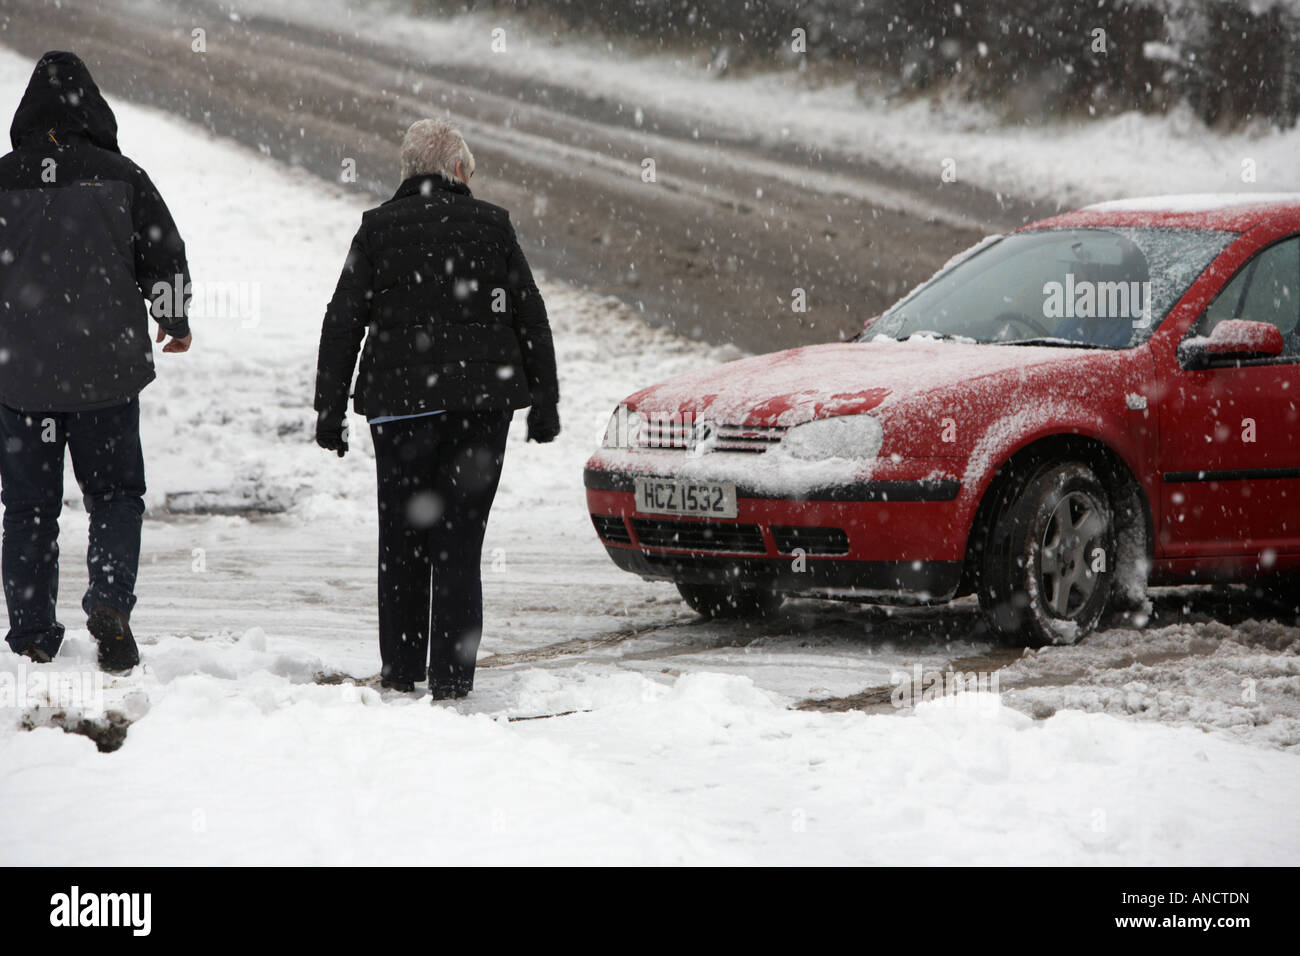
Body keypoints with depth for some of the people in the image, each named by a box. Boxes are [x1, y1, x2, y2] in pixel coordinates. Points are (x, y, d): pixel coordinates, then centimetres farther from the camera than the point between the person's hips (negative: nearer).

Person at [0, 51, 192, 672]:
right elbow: (167, 261, 0)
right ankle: (110, 603, -12)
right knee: (116, 494, 10)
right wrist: (175, 324, 19)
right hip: (107, 369, -1)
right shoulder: (121, 177, -5)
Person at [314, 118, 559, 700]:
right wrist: (544, 405, 10)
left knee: (402, 541, 11)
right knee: (460, 541, 4)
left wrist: (329, 412, 5)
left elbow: (342, 324, 0)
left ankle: (401, 673, 15)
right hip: (483, 402, 0)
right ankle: (451, 678, 0)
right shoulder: (492, 225, 3)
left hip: (401, 404, 0)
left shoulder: (378, 230, 1)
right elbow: (531, 319, 4)